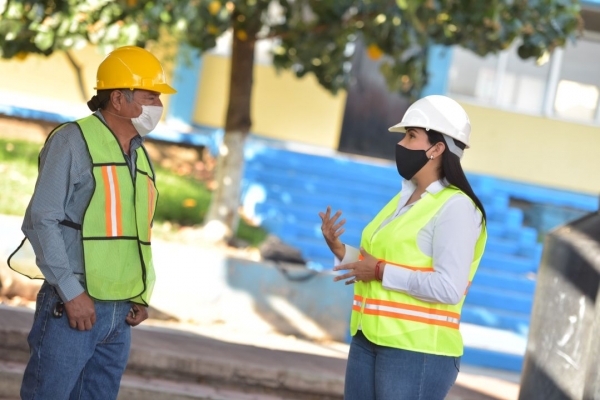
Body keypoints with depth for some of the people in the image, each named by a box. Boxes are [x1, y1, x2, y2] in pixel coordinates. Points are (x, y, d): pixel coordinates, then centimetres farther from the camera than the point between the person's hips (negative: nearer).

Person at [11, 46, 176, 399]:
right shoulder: (72, 142, -7)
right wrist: (72, 293, -19)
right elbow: (41, 221, -13)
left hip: (119, 315, 7)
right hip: (73, 308, -7)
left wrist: (142, 297, 11)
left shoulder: (139, 157, 15)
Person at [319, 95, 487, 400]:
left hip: (417, 351, -9)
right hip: (371, 342, 9)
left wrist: (381, 272, -16)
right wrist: (340, 250, 5)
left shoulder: (455, 207, -12)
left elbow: (448, 288, -21)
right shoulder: (406, 200, 16)